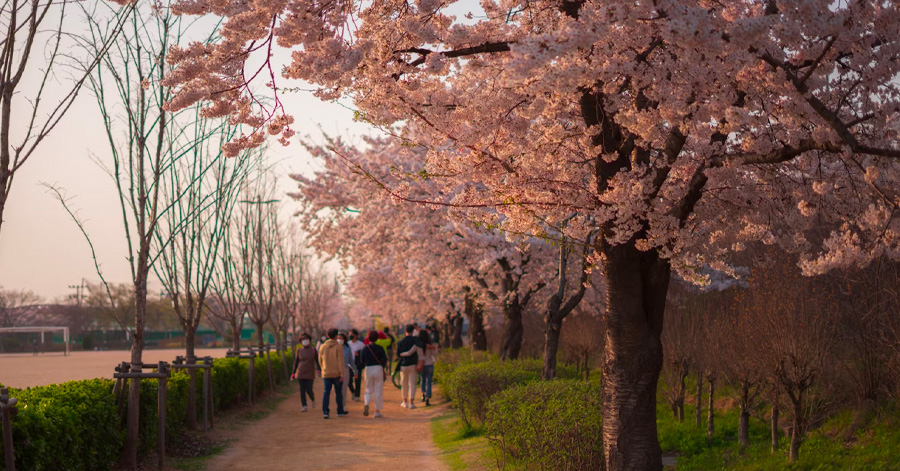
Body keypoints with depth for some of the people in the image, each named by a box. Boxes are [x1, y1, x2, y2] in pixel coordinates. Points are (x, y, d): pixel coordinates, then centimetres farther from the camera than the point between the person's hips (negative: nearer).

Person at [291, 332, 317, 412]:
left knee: (309, 390, -6)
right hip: (300, 374, 1)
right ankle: (304, 406, 5)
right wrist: (293, 373, 4)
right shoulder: (299, 350, 0)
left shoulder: (313, 350, -2)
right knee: (302, 390, -1)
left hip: (310, 374, -1)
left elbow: (317, 360, 1)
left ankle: (313, 398, 27)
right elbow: (296, 362, 5)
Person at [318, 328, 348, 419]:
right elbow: (341, 361, -14)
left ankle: (325, 411, -13)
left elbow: (320, 361, 12)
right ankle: (340, 411, 21)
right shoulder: (339, 347, -9)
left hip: (326, 374, 2)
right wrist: (342, 374, -13)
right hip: (337, 374, -2)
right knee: (338, 392, 11)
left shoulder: (322, 347, 3)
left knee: (326, 393, 0)